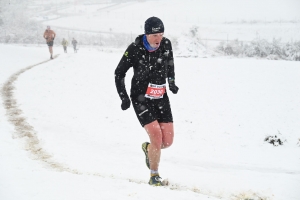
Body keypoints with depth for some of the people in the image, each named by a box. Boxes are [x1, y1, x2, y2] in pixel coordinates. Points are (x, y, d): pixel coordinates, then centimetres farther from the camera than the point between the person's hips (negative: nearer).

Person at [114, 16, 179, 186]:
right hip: (141, 99, -4)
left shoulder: (166, 44, -6)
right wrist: (124, 97, -9)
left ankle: (148, 148, 33)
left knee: (168, 140, -2)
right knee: (156, 136, -18)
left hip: (161, 98, 4)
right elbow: (119, 73, -4)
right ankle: (154, 176, 0)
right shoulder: (135, 49, -16)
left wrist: (172, 81, 8)